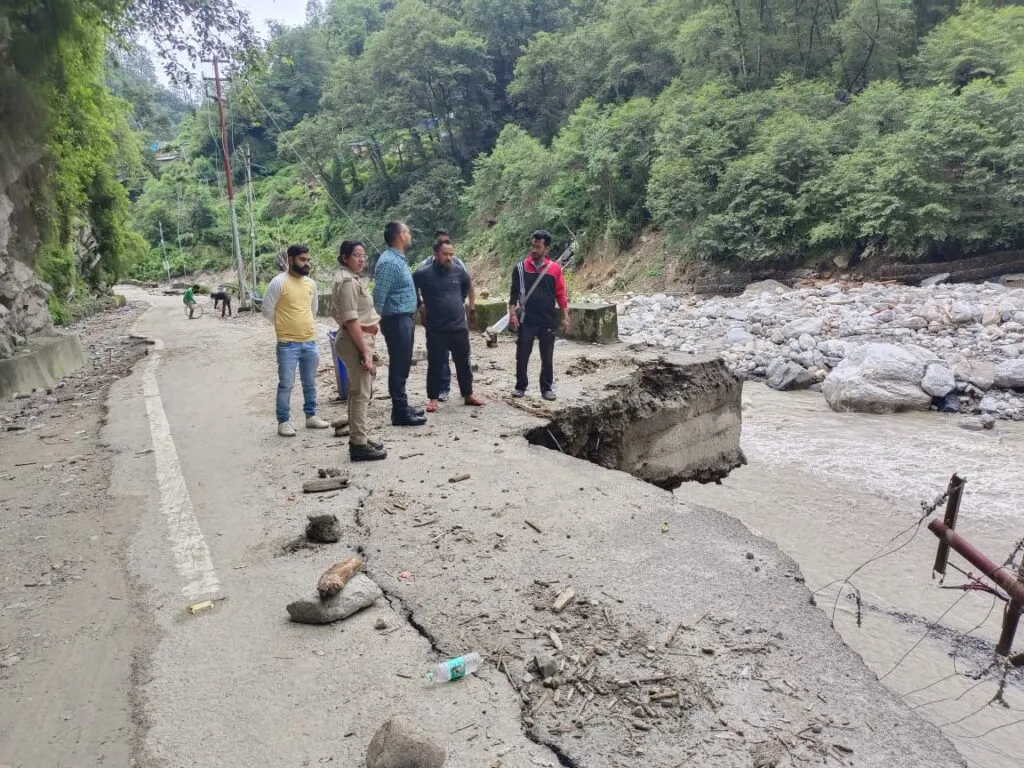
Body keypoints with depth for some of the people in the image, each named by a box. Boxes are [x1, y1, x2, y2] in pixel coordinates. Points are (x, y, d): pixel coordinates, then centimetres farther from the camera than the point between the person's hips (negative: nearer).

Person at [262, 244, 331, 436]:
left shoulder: (311, 283, 8)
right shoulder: (279, 282, -11)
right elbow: (267, 310, -7)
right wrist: (285, 326, 3)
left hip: (310, 342, 6)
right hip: (287, 344, -6)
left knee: (310, 383, 15)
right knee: (286, 385, 1)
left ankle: (311, 416, 28)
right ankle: (283, 422, 10)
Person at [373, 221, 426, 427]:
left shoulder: (399, 259, 14)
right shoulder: (389, 262, -18)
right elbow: (378, 296, -20)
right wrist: (375, 323, -17)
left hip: (405, 319, 10)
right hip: (396, 320, -10)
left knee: (402, 366, 15)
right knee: (399, 367, -4)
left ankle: (402, 407, 25)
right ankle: (400, 414, 1)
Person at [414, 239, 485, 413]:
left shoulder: (459, 270, -2)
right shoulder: (423, 273, -12)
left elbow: (466, 287, 19)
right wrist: (420, 306, 6)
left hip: (459, 326, 3)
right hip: (435, 329, -3)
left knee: (463, 363, 12)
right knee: (435, 365, 5)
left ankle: (468, 395, 25)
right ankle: (433, 398, 17)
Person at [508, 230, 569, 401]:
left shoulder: (555, 269, 0)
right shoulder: (520, 267, -1)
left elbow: (561, 295, 4)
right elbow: (514, 293, 3)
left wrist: (565, 317, 1)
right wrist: (512, 314, -6)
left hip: (548, 321, 0)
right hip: (526, 321, 0)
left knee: (547, 357, 8)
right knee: (522, 356, 6)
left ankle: (547, 388, 19)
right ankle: (520, 386, 21)